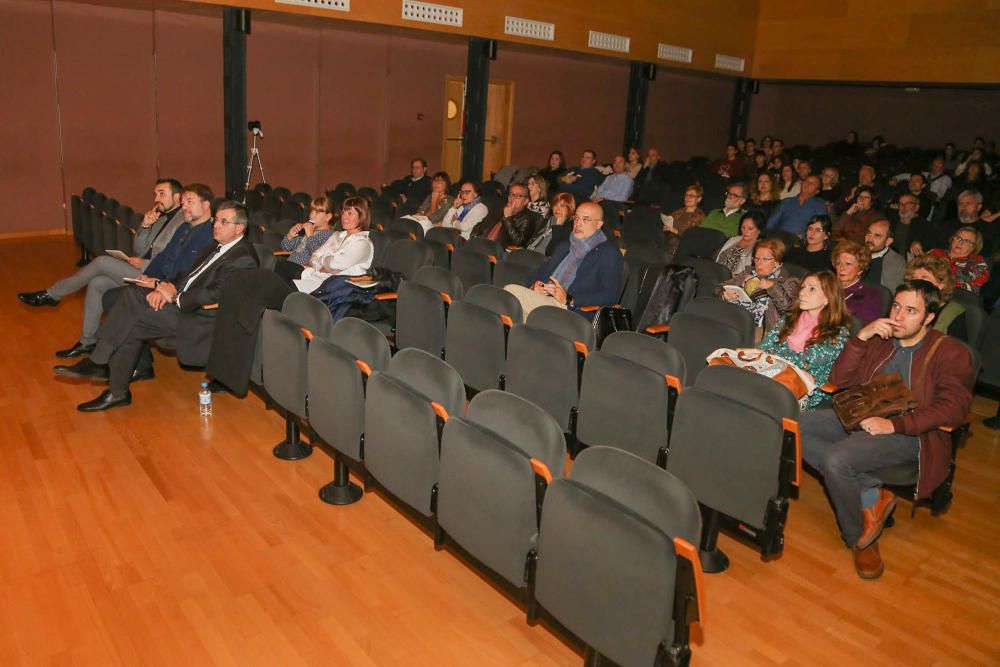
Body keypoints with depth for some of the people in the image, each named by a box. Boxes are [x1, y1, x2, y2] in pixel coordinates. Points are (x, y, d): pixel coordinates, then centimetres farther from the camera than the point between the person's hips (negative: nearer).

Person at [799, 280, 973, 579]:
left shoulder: (950, 352, 2)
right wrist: (860, 337, -3)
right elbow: (840, 380, 10)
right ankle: (871, 494, -14)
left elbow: (954, 406, -11)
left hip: (909, 433, -6)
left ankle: (859, 538, -7)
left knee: (836, 458, -32)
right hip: (861, 418, 7)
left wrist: (895, 424, -23)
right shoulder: (879, 341, 17)